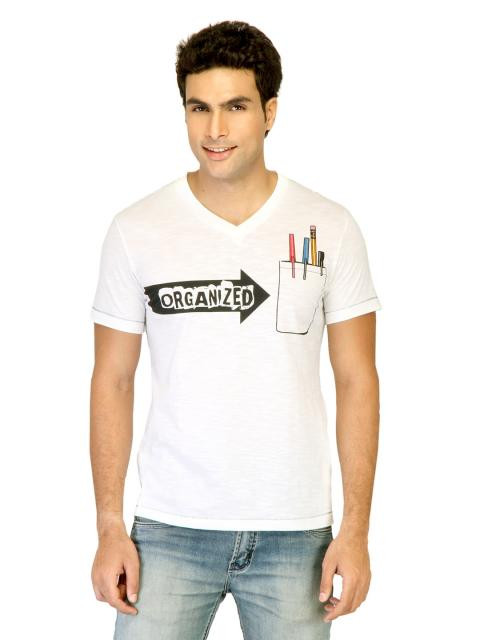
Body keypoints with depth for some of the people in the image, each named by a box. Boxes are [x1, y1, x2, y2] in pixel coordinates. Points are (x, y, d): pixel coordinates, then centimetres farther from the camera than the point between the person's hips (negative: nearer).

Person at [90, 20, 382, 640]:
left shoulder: (330, 228, -1)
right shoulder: (135, 231, -1)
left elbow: (356, 380, 1)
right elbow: (112, 381, 3)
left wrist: (356, 528, -4)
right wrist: (109, 528, -2)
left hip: (293, 532, 0)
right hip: (170, 529, 0)